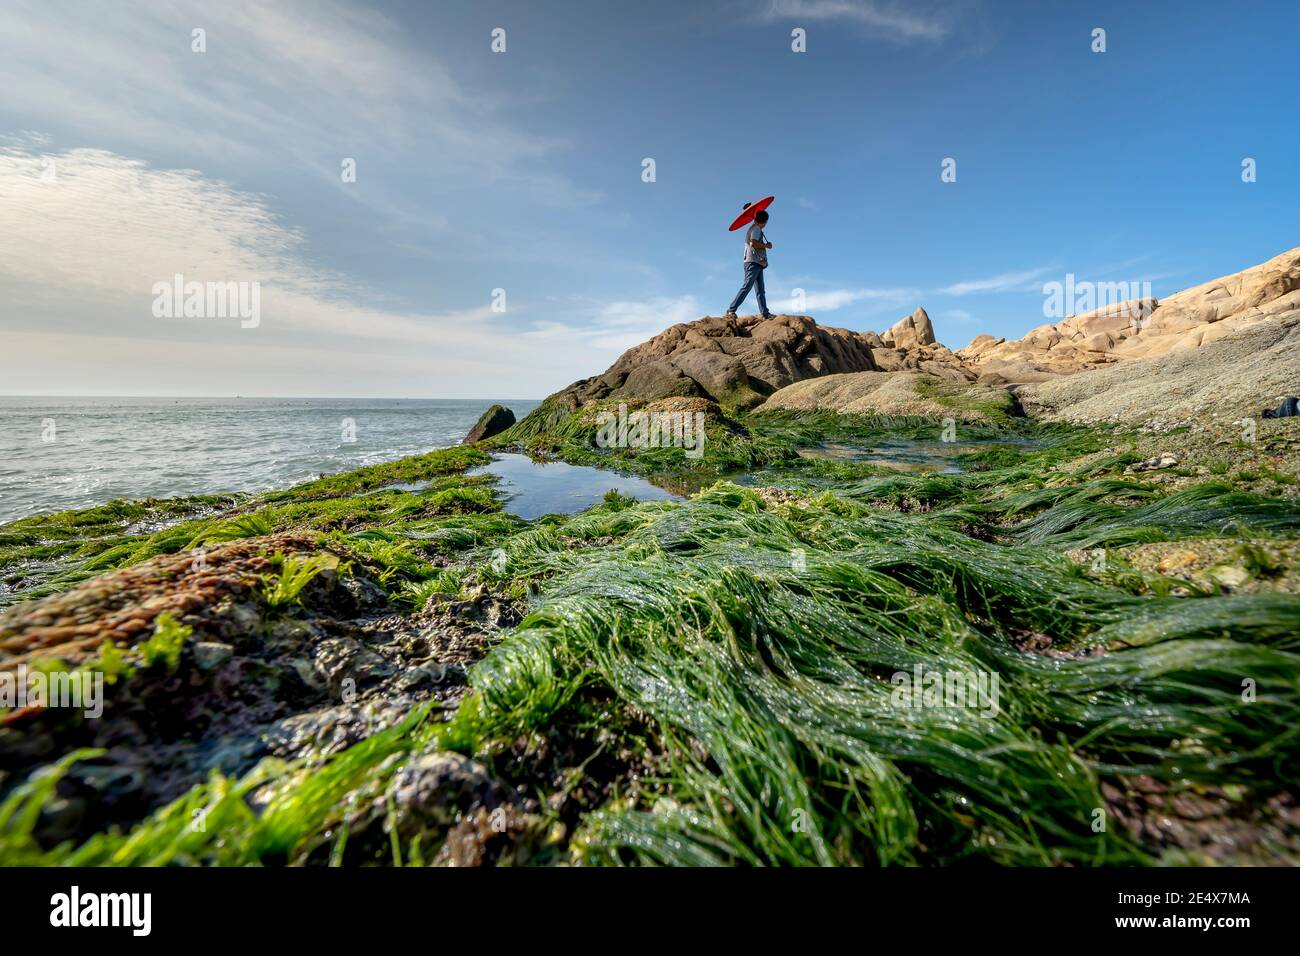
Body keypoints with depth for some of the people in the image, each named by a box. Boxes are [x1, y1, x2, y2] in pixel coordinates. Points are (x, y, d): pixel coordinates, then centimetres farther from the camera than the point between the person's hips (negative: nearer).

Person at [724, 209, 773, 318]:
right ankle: (731, 310, -21)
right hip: (753, 262, -10)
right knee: (747, 287, -17)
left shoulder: (752, 229, 24)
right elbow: (753, 243, -19)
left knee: (761, 290, 4)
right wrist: (766, 245, -9)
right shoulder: (756, 229, -5)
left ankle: (765, 313, 0)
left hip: (757, 263, 10)